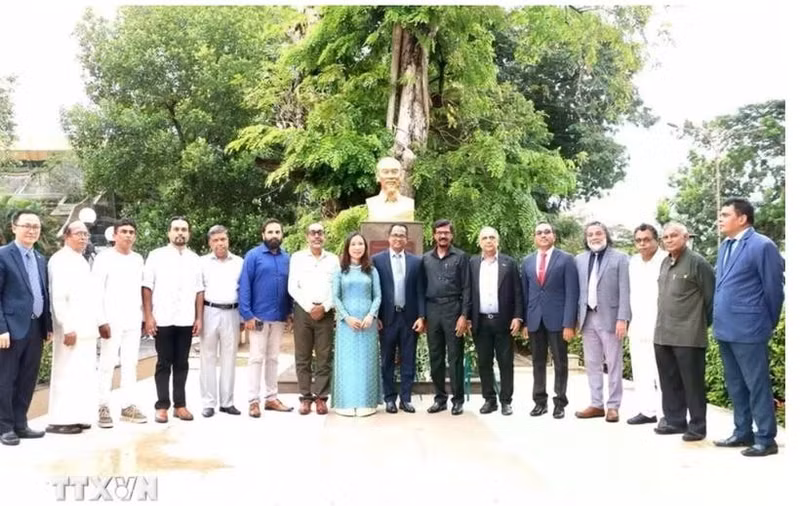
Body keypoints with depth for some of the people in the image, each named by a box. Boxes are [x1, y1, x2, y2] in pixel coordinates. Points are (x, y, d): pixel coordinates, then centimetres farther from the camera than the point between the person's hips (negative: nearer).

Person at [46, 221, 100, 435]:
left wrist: (94, 325, 13)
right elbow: (58, 297, -16)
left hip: (86, 328, 8)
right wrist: (67, 328, -21)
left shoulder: (82, 261, 18)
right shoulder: (60, 260, -8)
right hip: (71, 329, -8)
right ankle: (60, 420, 0)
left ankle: (76, 417, 16)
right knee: (66, 373, -5)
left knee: (83, 374, 10)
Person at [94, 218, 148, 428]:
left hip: (133, 320, 5)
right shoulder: (104, 257, -4)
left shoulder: (138, 259, 10)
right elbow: (96, 291, -7)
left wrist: (143, 317, 8)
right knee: (107, 363, 0)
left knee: (131, 363, 8)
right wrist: (101, 320, -13)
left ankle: (127, 406, 15)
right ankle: (103, 407, 7)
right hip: (112, 319, -5)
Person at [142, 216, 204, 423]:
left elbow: (199, 291, 9)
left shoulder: (195, 259, 9)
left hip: (186, 321, 3)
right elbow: (147, 288, -2)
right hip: (163, 320, -2)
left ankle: (180, 405, 14)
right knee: (163, 364, 5)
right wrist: (148, 316, -8)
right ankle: (162, 406, 11)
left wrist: (199, 318, 4)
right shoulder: (156, 256, 1)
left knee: (181, 364, 8)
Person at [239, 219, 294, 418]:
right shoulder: (253, 256, -4)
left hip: (279, 317, 4)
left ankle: (271, 398, 21)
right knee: (257, 358, 1)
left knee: (273, 358, 12)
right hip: (259, 317, -4)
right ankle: (253, 401, 8)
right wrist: (247, 314, -13)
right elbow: (244, 286, -8)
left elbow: (289, 287, 11)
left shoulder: (286, 258, 8)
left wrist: (290, 313, 5)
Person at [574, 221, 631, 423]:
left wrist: (622, 318, -13)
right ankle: (596, 404, 17)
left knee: (613, 364, 2)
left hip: (610, 318, -4)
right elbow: (577, 290, 12)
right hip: (587, 318, 4)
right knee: (592, 364, 9)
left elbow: (624, 291, -6)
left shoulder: (620, 258, -1)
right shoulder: (579, 259, 11)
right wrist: (575, 317, 7)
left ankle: (613, 406, 10)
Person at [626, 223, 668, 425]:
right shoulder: (633, 262, 13)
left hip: (660, 325, -7)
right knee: (641, 370, 11)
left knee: (661, 371, -6)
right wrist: (631, 320, 15)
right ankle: (647, 410, 19)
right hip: (638, 325, 7)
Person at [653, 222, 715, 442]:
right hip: (663, 335, 7)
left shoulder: (697, 263, -8)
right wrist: (661, 326, 17)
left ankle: (697, 426, 11)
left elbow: (710, 297, -6)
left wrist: (702, 324, 1)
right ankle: (674, 420, 25)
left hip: (689, 336, -7)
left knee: (692, 382, 1)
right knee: (669, 382, 14)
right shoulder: (665, 264, 14)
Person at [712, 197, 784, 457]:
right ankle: (743, 432, 28)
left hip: (748, 330, -8)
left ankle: (766, 439, 11)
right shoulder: (724, 247, 13)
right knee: (735, 386, 16)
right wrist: (719, 319, 15)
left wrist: (768, 325, 1)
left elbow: (774, 289, -7)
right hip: (725, 329, 8)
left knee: (757, 386, 1)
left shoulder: (762, 246, -11)